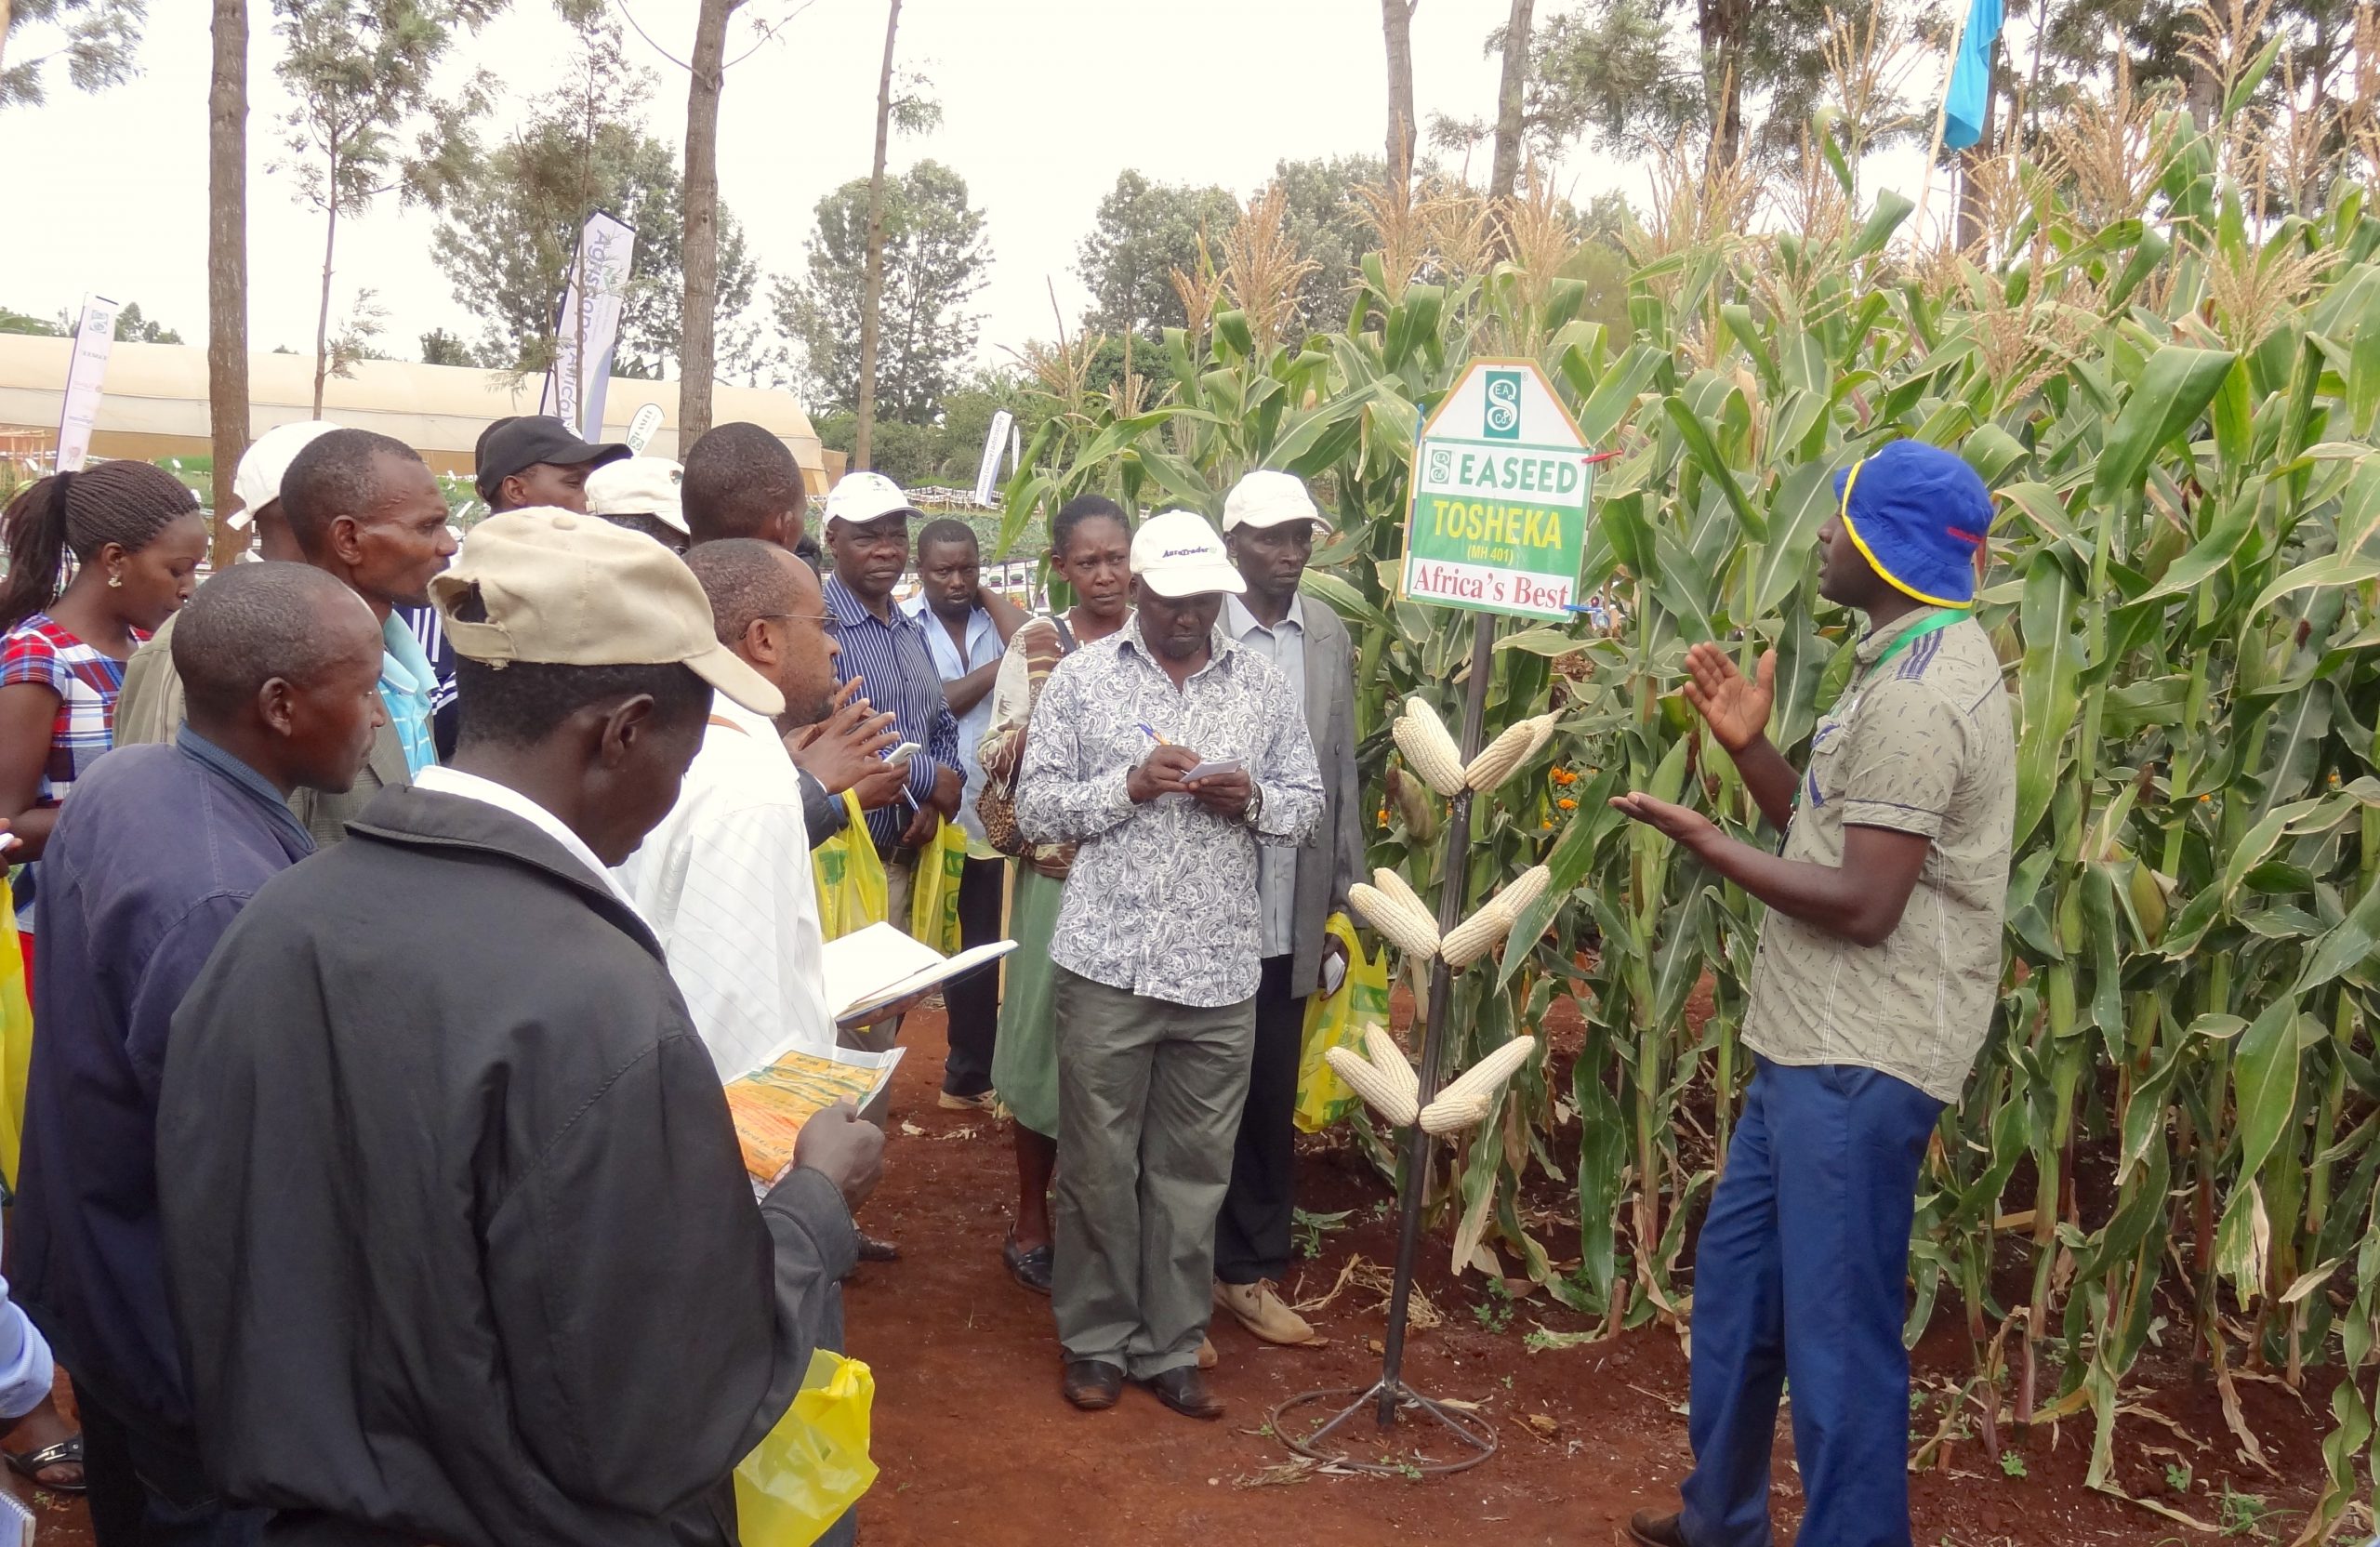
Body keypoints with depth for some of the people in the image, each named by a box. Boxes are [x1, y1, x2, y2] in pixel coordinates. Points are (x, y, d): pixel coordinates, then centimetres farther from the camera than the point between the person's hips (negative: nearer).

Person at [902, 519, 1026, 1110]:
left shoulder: (995, 619, 6)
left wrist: (987, 593, -8)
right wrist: (997, 667, -13)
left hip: (980, 817, 4)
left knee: (977, 951, 13)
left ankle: (969, 1078, 27)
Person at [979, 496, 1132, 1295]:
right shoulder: (1038, 643, -3)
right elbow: (1000, 766, -7)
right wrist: (1043, 686, -21)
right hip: (1060, 872, -1)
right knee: (1048, 1036, 7)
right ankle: (1032, 1218, 24)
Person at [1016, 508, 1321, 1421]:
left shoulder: (1262, 685, 7)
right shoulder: (1082, 678, 1)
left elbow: (1307, 800, 12)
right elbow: (1034, 808, 0)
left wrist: (1253, 801, -9)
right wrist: (1127, 785, -16)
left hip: (1220, 972, 2)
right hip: (1106, 964, -2)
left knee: (1193, 1172, 9)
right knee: (1099, 1166, 7)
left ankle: (1171, 1347, 24)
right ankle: (1096, 1340, 24)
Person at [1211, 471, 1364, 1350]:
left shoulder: (1330, 637, 8)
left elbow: (1342, 774, 9)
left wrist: (1347, 898, 9)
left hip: (1291, 915, 4)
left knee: (1271, 1103, 12)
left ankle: (1251, 1270, 27)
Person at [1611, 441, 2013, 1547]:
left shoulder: (1918, 693, -21)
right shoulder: (1913, 663, 13)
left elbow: (1864, 905, -23)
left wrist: (1710, 847, -14)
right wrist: (1748, 749, 6)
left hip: (1860, 1062, -11)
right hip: (1818, 1042, 11)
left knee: (1836, 1327, 0)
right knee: (1734, 1271, 22)